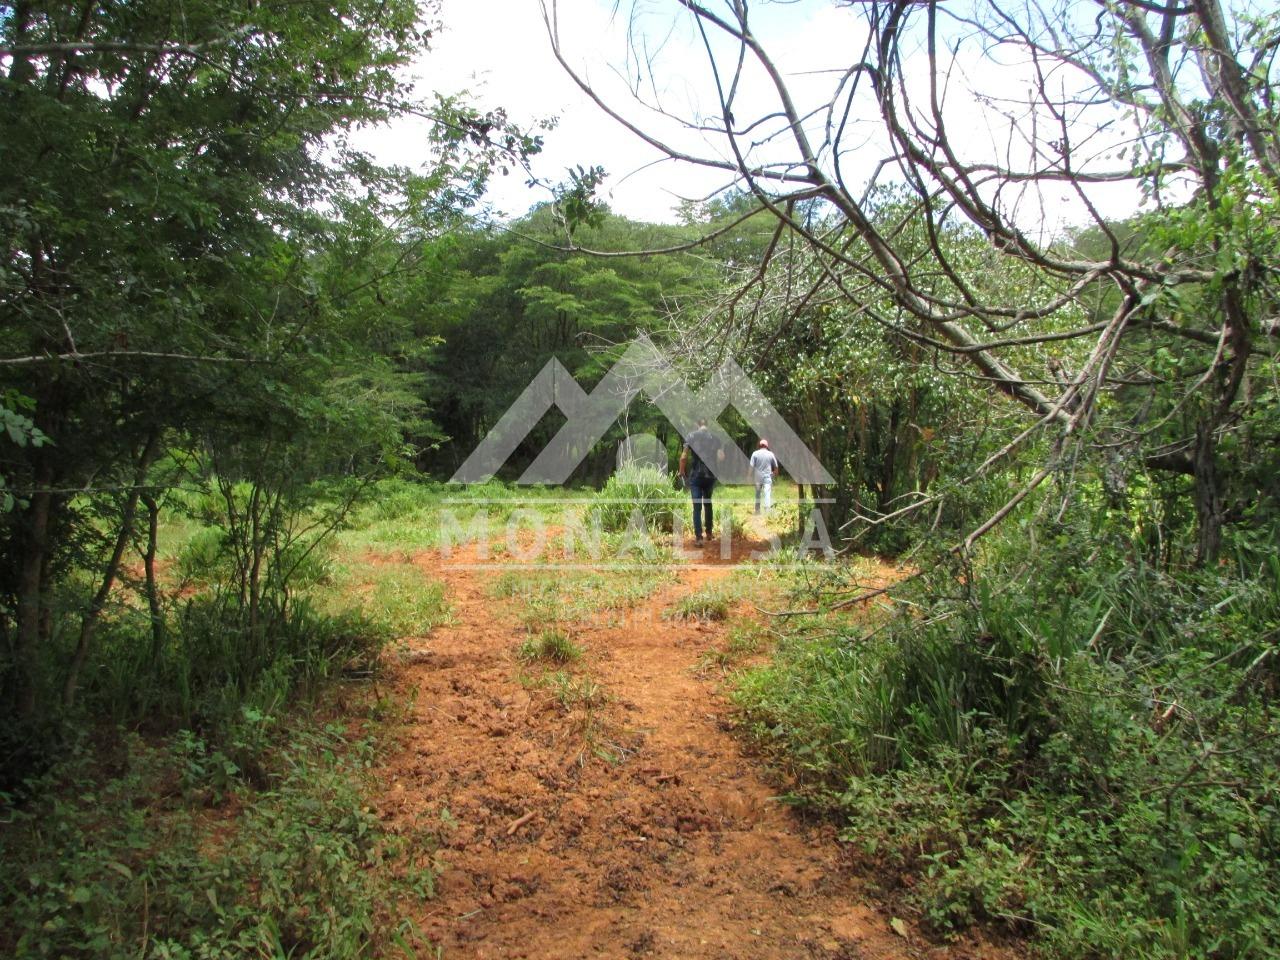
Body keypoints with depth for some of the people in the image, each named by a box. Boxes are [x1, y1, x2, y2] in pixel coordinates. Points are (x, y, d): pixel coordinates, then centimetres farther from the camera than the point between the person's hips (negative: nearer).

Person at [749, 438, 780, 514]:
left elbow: (751, 466, -7)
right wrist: (775, 474, 26)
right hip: (767, 478, -1)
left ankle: (757, 510, 19)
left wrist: (751, 476, 1)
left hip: (757, 478, 1)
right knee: (767, 494, -4)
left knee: (758, 494, 14)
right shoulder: (770, 454, 1)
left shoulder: (755, 454, -2)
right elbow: (776, 467, 9)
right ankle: (767, 510, -13)